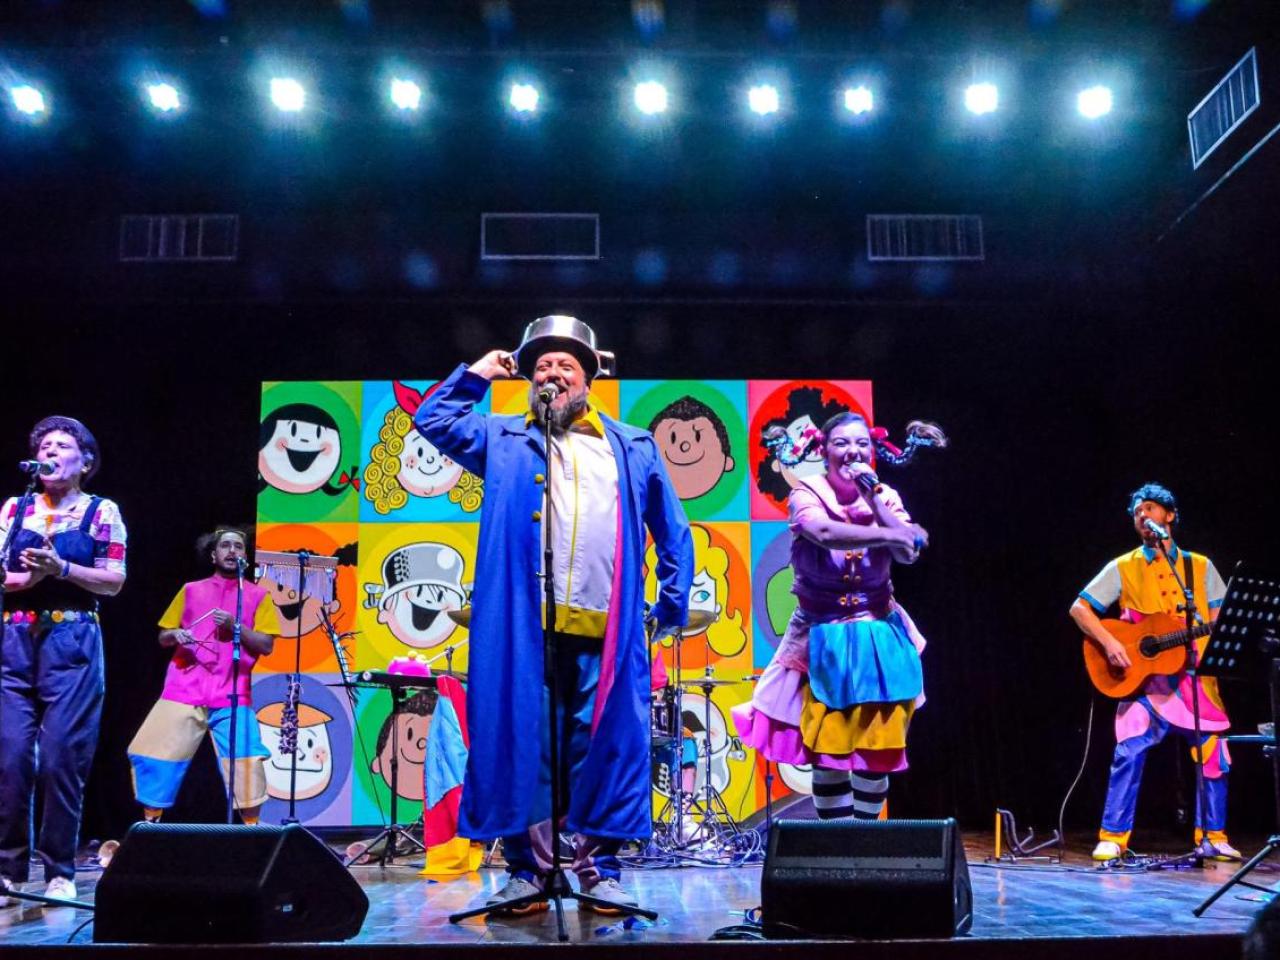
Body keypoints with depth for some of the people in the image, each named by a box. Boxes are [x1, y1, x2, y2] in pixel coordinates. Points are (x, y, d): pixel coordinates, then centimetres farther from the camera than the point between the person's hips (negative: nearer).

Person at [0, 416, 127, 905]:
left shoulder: (101, 511, 6)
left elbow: (114, 581, -1)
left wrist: (61, 569, -13)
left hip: (71, 642, -3)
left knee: (62, 756, -5)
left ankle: (60, 872, 5)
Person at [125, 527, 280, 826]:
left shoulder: (257, 595, 10)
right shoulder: (191, 590, 15)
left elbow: (266, 645, 2)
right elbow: (163, 637, 18)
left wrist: (235, 626, -12)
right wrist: (175, 635, -5)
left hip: (232, 696, -2)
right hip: (184, 690, 2)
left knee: (245, 762, -13)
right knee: (151, 755, -2)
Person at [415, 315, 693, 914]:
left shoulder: (633, 447, 19)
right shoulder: (502, 439, 18)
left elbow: (672, 528, 19)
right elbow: (432, 418, 14)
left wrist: (673, 601, 10)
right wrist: (480, 374, 16)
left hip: (607, 629, 1)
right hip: (525, 626, 0)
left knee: (608, 747, 1)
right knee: (524, 745, 0)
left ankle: (599, 868, 12)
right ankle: (527, 868, 10)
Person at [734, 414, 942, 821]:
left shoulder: (885, 496, 3)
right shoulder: (807, 492, -6)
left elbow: (909, 553, -12)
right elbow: (825, 533, -28)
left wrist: (872, 496, -14)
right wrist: (890, 535, -20)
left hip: (878, 636, 3)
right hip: (824, 638, -3)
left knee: (878, 748, 4)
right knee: (827, 748, -1)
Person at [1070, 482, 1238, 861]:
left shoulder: (1200, 567, 12)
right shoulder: (1123, 568, 6)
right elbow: (1079, 608, 2)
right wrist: (1108, 642, -13)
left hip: (1196, 675, 2)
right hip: (1144, 677, -2)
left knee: (1213, 756, 1)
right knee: (1129, 753, -14)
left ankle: (1213, 837, 19)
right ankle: (1113, 837, -6)